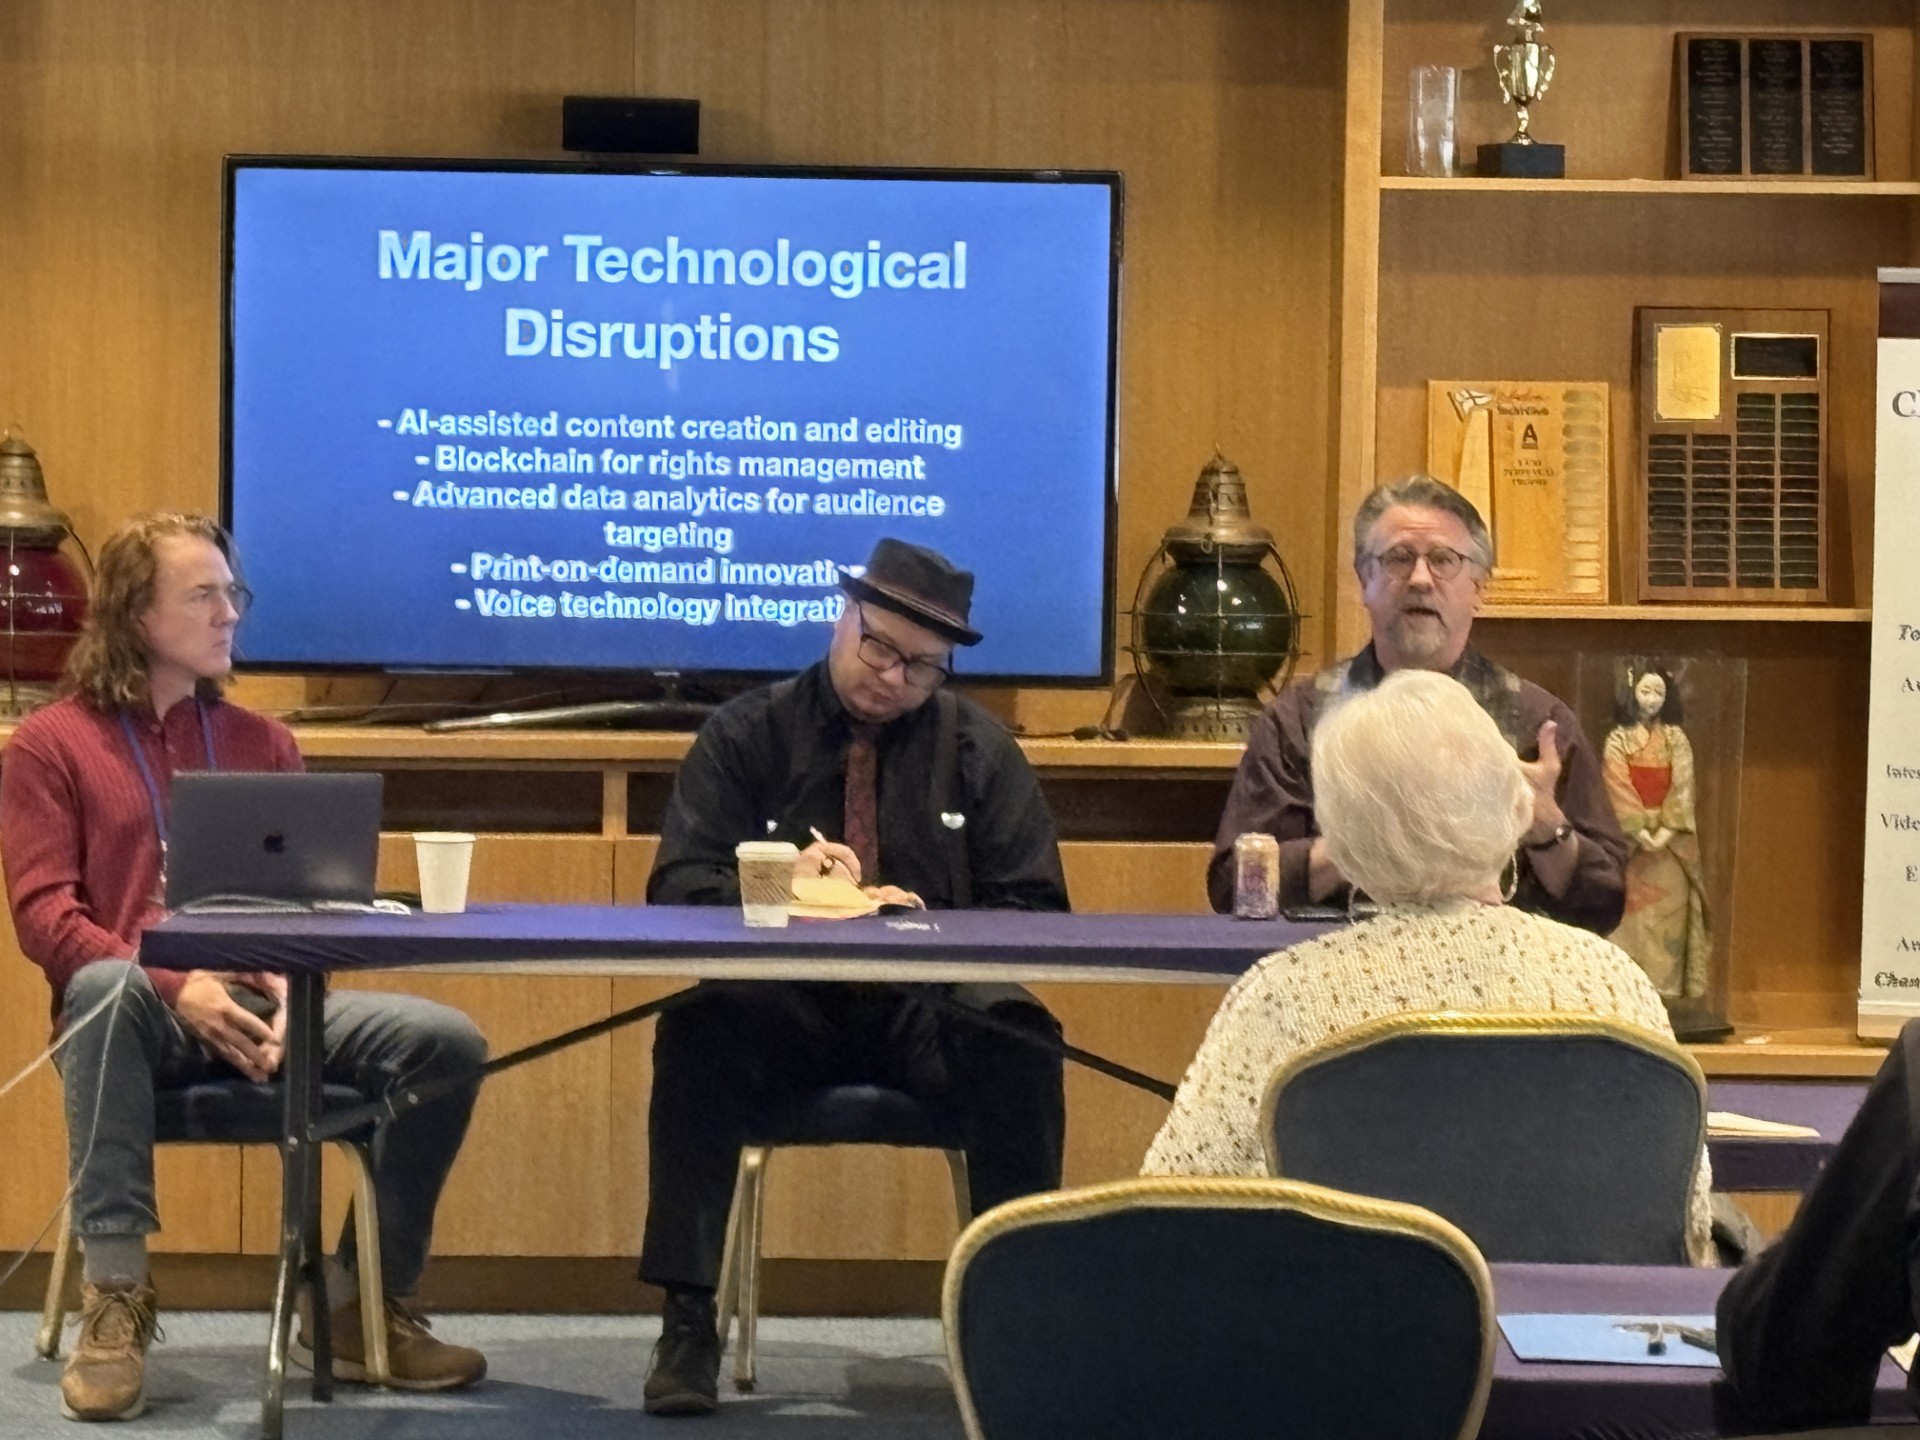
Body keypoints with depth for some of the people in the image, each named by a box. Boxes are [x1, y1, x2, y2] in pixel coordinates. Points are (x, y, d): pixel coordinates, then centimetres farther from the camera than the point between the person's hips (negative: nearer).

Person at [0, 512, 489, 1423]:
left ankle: (363, 1303, -3)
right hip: (135, 1016, -4)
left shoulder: (261, 743, 18)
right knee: (106, 986, -41)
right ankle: (116, 1299, -33)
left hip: (253, 1013, 4)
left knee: (446, 1041, -18)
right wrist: (175, 987, -20)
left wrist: (288, 988, -11)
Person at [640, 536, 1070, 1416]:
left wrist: (931, 923, -15)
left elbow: (1035, 911, 5)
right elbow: (678, 887, 1)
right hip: (784, 1006, 0)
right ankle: (687, 1318, -28)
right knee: (697, 1035, -32)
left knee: (1021, 1041, -31)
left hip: (928, 1011, 1)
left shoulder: (978, 749, 11)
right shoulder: (748, 734, 8)